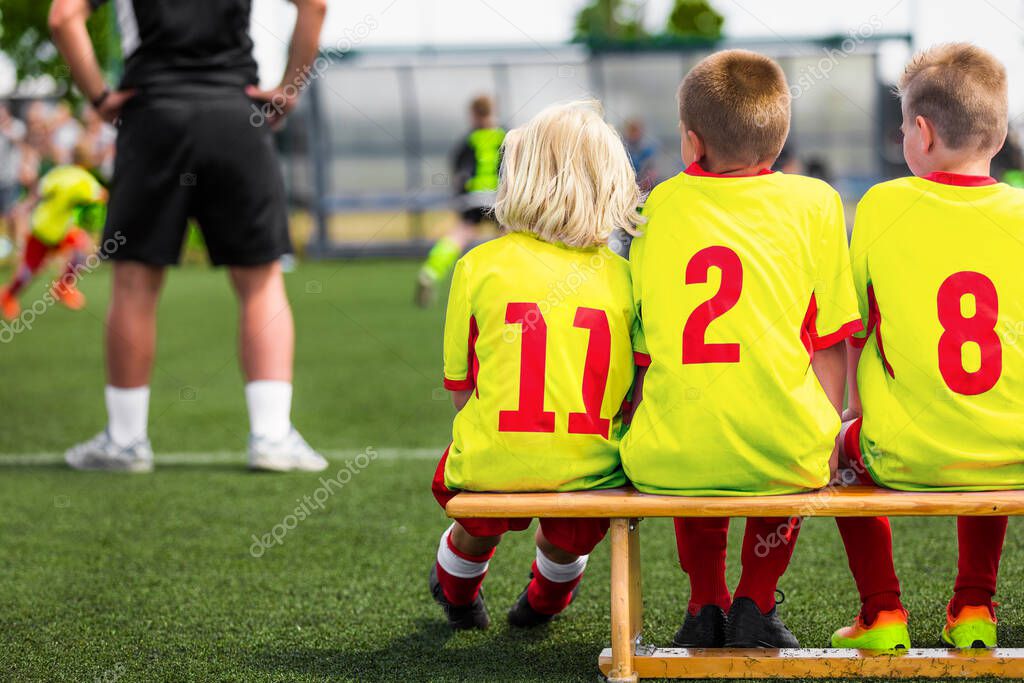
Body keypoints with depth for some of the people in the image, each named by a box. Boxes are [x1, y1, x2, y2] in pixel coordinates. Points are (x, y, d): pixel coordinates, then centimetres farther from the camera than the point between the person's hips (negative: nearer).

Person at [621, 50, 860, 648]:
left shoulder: (663, 205, 7)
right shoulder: (813, 202, 3)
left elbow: (643, 351, 12)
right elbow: (830, 344, 4)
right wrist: (826, 440, 14)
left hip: (671, 461, 1)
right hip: (784, 459, -1)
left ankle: (706, 604, 29)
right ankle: (756, 604, 22)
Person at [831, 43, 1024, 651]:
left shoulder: (883, 205, -6)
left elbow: (855, 332, 2)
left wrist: (859, 410, 18)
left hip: (908, 459, -3)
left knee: (843, 442, 30)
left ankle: (882, 613, 24)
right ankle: (974, 608, 31)